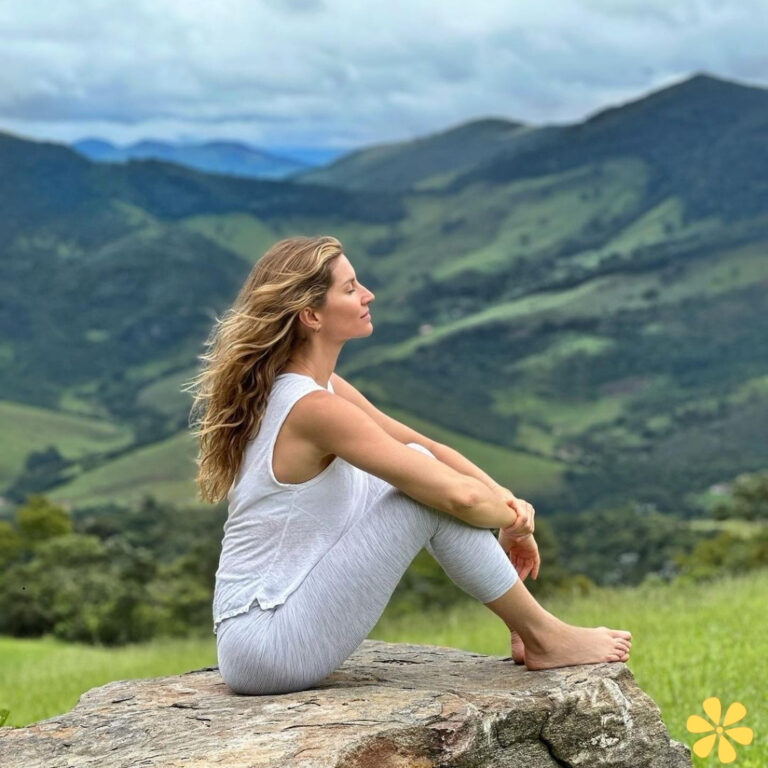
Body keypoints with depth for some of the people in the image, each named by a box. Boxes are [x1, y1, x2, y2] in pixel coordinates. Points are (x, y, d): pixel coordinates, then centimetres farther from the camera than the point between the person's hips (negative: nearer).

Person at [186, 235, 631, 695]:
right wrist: (514, 520, -2)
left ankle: (524, 628, 12)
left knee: (418, 470, 11)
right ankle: (544, 639, 3)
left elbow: (428, 447, 13)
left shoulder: (322, 387, 7)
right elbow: (459, 495, -22)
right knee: (430, 489, -13)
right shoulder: (314, 409, -21)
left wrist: (505, 498, -2)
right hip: (272, 650, -10)